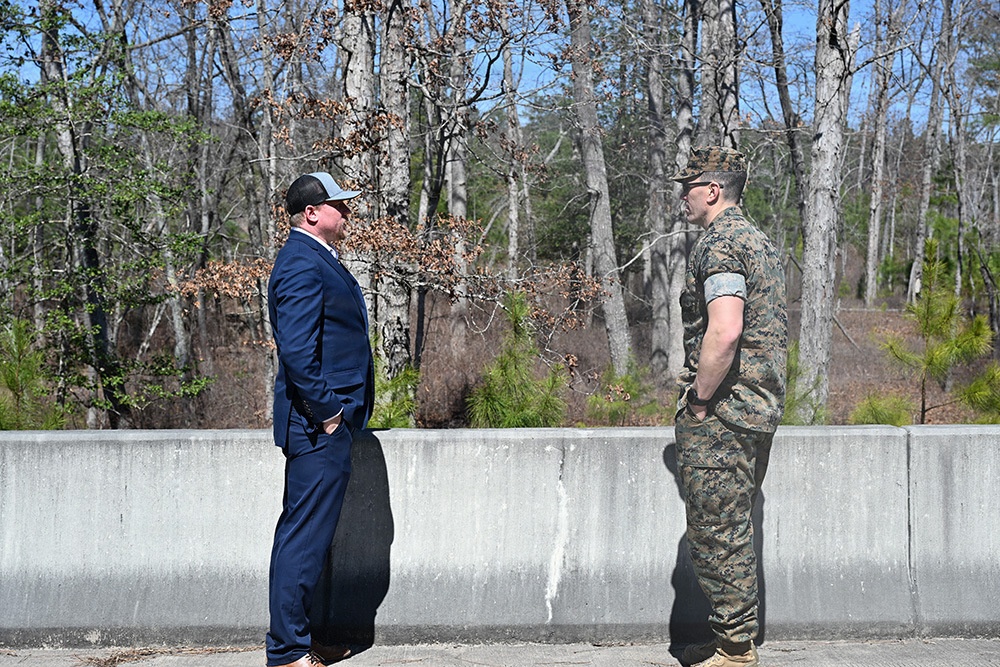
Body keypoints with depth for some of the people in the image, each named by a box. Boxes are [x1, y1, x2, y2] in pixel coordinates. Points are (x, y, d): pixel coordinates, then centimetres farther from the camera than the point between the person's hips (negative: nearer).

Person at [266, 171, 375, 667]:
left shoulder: (317, 259, 17)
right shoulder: (302, 264, -16)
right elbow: (296, 351, -25)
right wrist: (327, 412, -19)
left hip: (330, 422, 11)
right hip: (318, 424, -11)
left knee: (305, 532, 16)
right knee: (305, 535, -4)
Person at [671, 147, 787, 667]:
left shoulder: (718, 243, -14)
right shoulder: (759, 241, 18)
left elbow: (725, 331, -28)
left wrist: (699, 401, -18)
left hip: (721, 412, -10)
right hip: (760, 409, 10)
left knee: (716, 532, -3)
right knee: (732, 531, 17)